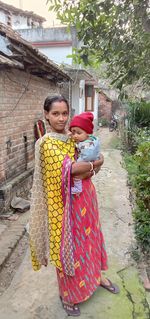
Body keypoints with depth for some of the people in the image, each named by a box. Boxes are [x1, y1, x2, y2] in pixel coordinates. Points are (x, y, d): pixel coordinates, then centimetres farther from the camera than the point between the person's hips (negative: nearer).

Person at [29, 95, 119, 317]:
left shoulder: (74, 138, 4)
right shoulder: (46, 143, -16)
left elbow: (98, 159, 5)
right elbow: (68, 168, -26)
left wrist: (82, 172, -15)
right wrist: (95, 163, -11)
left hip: (85, 197, 6)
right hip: (65, 203, -6)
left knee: (89, 237, 22)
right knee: (68, 245, 10)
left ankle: (96, 276, 48)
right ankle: (67, 295, 35)